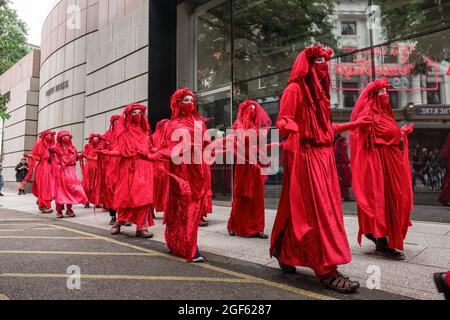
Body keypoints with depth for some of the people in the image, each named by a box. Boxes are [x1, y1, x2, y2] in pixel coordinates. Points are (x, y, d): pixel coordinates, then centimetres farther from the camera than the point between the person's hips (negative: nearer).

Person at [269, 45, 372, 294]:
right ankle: (327, 270, -3)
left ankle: (284, 252, 27)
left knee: (300, 210, 12)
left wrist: (354, 124, 32)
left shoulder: (319, 92, 20)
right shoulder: (295, 89, -6)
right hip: (304, 157, -9)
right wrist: (291, 128, -40)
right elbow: (283, 121, -17)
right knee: (315, 211, -9)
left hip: (323, 157, 9)